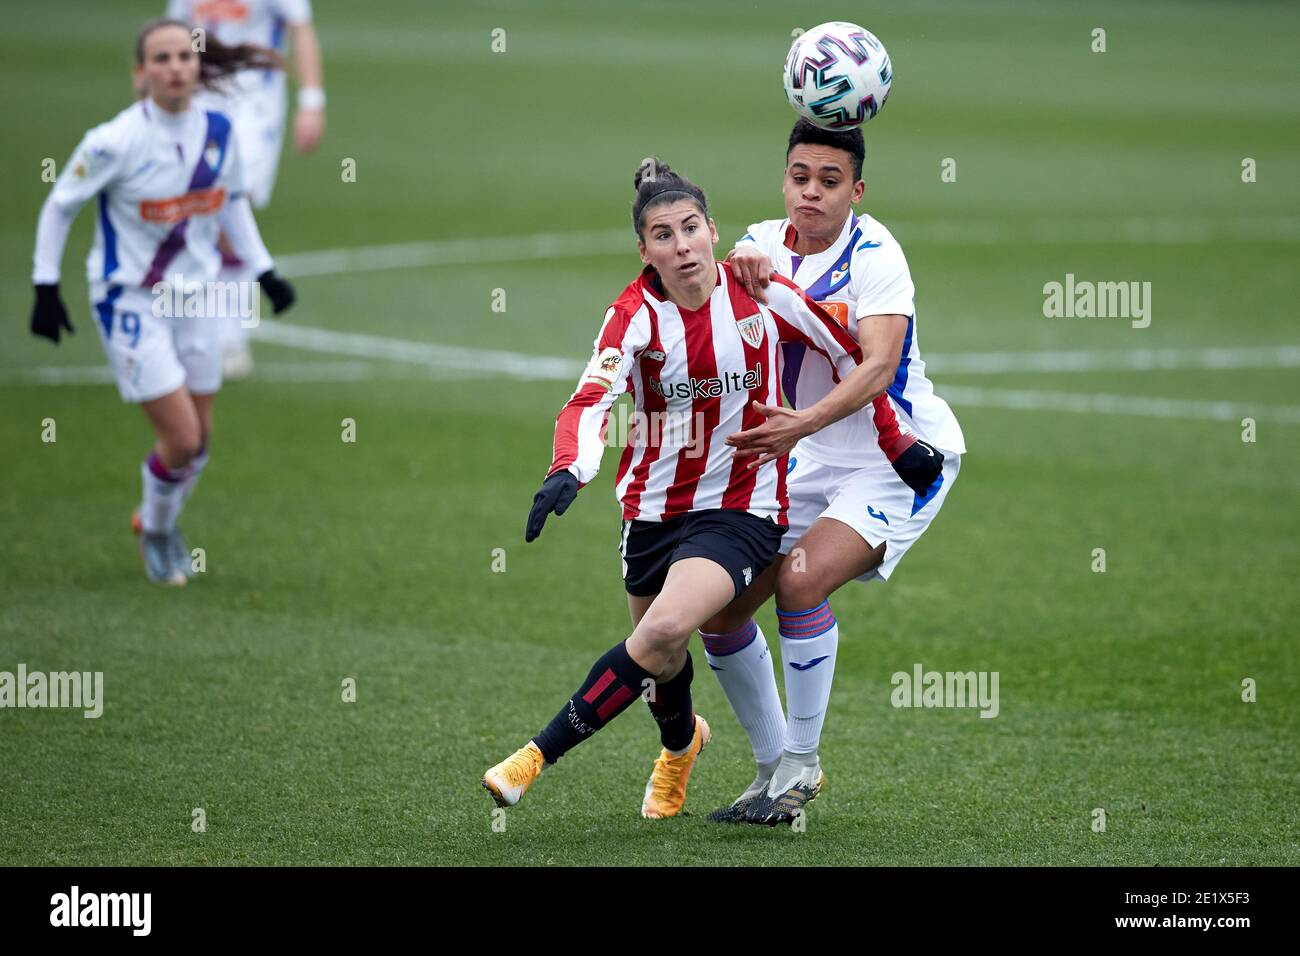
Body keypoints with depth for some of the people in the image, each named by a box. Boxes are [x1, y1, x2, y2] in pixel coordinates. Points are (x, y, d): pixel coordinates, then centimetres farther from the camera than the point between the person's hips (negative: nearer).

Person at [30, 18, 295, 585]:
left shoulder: (218, 131, -4)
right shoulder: (115, 143, -20)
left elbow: (233, 200, 14)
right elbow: (59, 206, -7)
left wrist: (264, 272, 10)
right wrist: (45, 288, -8)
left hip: (194, 297, 5)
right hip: (129, 300, -5)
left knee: (200, 438, 10)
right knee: (182, 438, -9)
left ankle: (162, 524, 39)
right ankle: (155, 531, 21)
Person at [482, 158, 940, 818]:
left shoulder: (762, 295, -11)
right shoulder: (634, 315, -14)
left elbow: (849, 354, 5)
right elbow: (591, 400, -30)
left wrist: (895, 441, 8)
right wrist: (567, 472, -49)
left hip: (741, 509, -2)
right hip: (653, 509, 2)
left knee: (662, 632, -26)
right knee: (662, 662, 15)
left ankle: (540, 756, -17)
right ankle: (680, 743, 53)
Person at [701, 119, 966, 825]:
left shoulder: (875, 255, -20)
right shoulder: (771, 242, -1)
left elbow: (877, 367, -32)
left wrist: (805, 422, -48)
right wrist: (741, 260, -39)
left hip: (904, 458, -7)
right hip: (815, 462, 7)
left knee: (802, 578, -26)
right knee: (720, 606, 0)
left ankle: (801, 765, -11)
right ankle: (772, 767, 17)